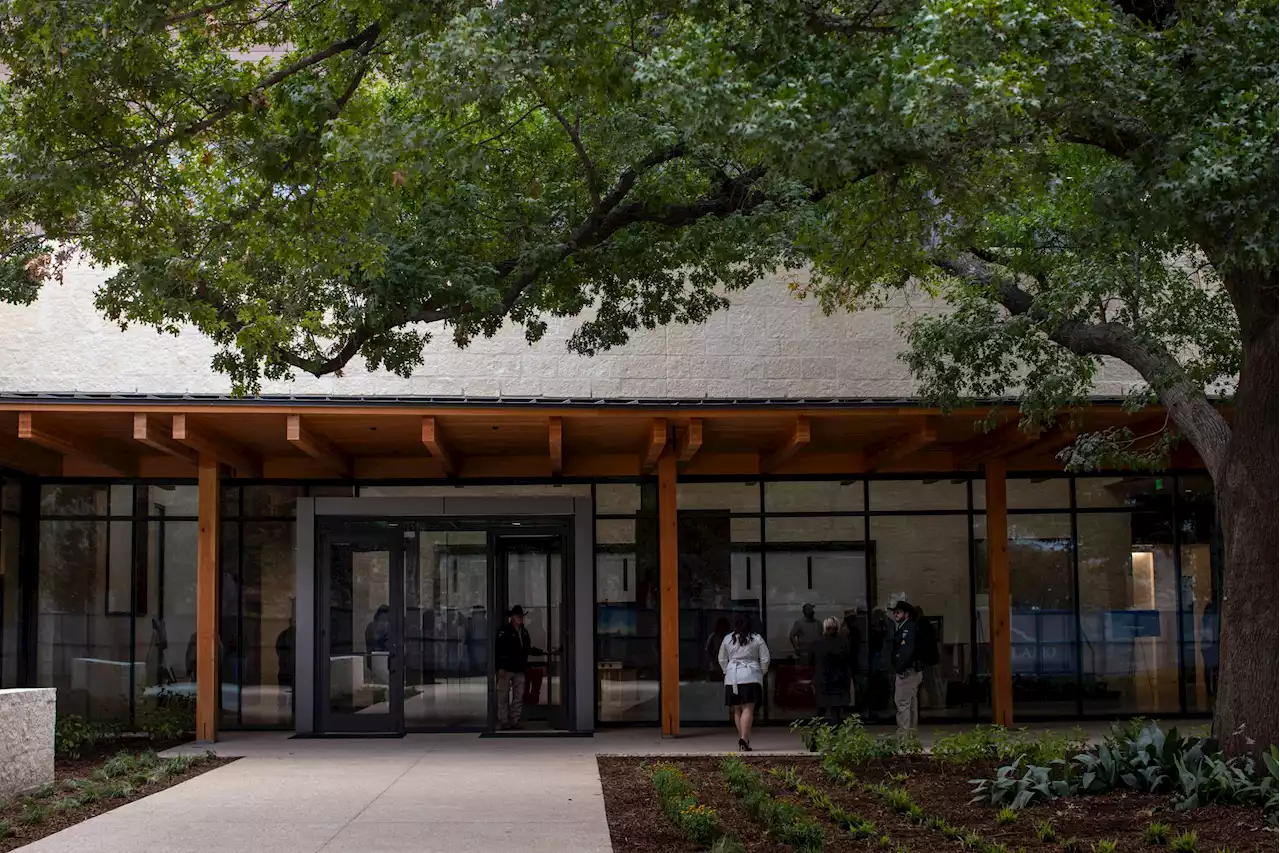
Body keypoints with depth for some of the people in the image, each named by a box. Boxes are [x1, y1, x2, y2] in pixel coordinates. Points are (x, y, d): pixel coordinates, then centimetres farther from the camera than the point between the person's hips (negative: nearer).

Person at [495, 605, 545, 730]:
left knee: (518, 697, 8)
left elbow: (529, 649, 20)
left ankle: (515, 721, 15)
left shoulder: (524, 632, 14)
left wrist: (543, 652, 9)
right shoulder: (504, 631, -7)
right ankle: (503, 722, 4)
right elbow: (498, 650, -12)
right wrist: (500, 667, -17)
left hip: (519, 669, 6)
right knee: (503, 697, -1)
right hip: (506, 669, -6)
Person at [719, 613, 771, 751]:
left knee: (737, 710, 10)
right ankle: (744, 738, -23)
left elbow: (722, 660, 13)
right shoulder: (757, 639, 0)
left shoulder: (727, 639, 6)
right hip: (751, 676, -2)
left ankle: (743, 740, 12)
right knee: (748, 709, -8)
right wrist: (762, 672, 16)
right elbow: (765, 659, 1)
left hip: (732, 677, 3)